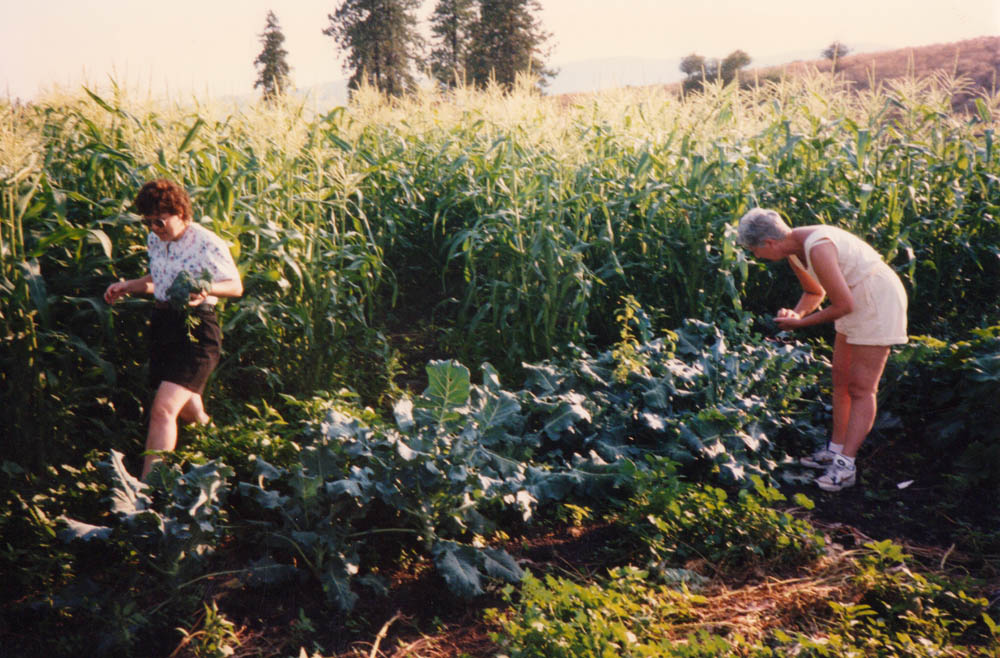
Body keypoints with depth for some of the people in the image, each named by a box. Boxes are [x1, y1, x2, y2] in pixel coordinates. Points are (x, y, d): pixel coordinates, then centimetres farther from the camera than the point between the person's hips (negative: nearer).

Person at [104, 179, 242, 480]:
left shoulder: (208, 244, -14)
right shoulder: (155, 241, 7)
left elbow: (236, 286, -8)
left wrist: (208, 289, -28)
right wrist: (128, 286, 7)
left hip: (197, 330, -8)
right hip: (162, 323, 8)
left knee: (163, 408, -19)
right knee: (185, 408, 21)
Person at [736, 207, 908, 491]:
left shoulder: (817, 248, -30)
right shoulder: (794, 250, 0)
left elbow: (843, 305, -27)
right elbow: (815, 291, 15)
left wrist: (801, 323, -16)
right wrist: (796, 313, -5)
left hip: (879, 301, -10)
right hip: (859, 301, 10)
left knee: (861, 388, -9)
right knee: (841, 379, 12)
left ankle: (845, 465, -7)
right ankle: (836, 450, 21)